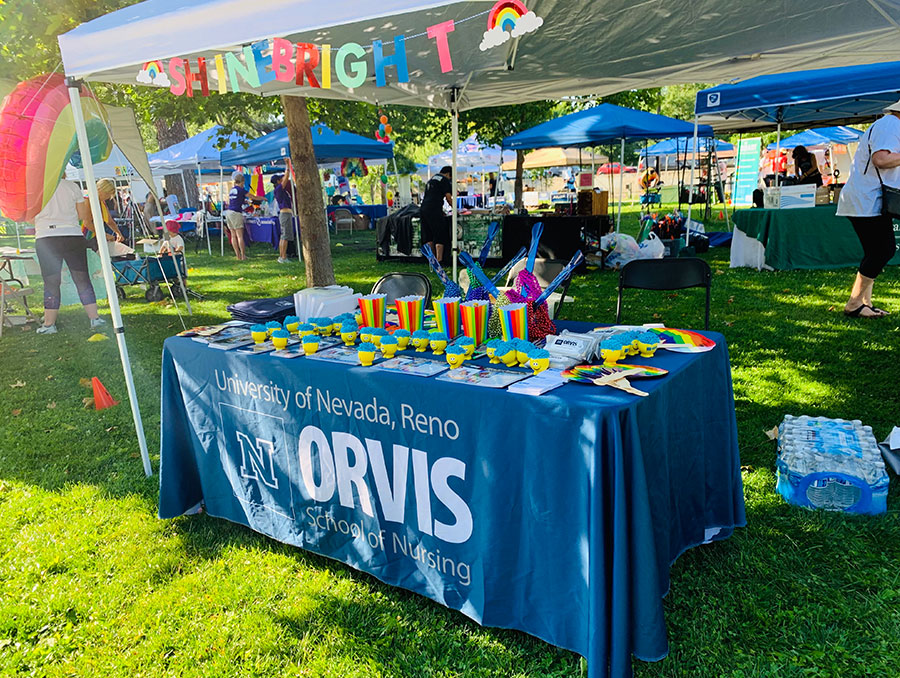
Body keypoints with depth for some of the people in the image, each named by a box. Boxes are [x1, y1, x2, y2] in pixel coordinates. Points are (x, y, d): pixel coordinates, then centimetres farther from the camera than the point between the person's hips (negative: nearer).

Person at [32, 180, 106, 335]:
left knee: (51, 282, 4)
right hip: (73, 236, 1)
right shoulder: (72, 186, 4)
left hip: (46, 239, -1)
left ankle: (49, 324, 8)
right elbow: (85, 215, 7)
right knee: (82, 280, 5)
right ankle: (94, 318, 4)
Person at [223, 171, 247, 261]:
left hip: (228, 212, 7)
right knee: (240, 235, -7)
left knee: (233, 235, 5)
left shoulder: (231, 190, 16)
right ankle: (243, 255, -7)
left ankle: (238, 255, 7)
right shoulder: (241, 190, -4)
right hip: (236, 213, -7)